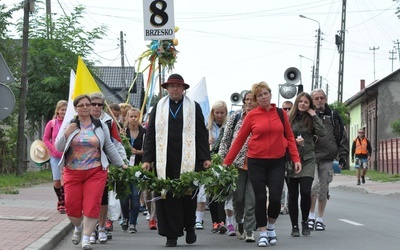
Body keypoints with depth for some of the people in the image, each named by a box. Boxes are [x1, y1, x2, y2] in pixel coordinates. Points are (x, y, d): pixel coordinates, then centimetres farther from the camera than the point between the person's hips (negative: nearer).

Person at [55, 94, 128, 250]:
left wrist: (121, 164, 16)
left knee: (92, 206, -9)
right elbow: (58, 147, 3)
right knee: (72, 206, 0)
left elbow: (109, 147, 15)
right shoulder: (69, 125, 6)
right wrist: (66, 133, -12)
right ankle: (78, 228, 31)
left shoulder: (100, 125, 8)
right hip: (72, 172, 1)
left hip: (95, 172, 0)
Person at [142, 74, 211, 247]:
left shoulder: (194, 107, 9)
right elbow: (150, 135, 9)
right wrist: (147, 159, 2)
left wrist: (205, 158, -2)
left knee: (189, 195, 2)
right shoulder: (158, 108, 12)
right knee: (166, 197, -1)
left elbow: (202, 134, 5)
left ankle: (189, 228, 24)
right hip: (164, 161, 1)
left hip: (188, 160, -1)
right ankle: (171, 235, 5)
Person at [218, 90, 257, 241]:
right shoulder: (235, 118, 8)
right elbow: (225, 140, 8)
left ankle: (249, 230, 0)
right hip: (237, 163, 1)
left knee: (251, 198, -6)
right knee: (238, 197, 6)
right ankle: (240, 222, 31)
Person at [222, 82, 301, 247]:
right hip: (256, 162, -1)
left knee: (275, 198, -4)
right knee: (260, 198, 1)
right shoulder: (252, 115, -2)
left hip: (277, 162, 1)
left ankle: (271, 227, 23)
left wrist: (296, 159, -1)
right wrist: (226, 162, 1)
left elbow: (289, 137, 8)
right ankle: (263, 233, 15)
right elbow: (239, 139, 1)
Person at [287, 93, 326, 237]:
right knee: (293, 194, 2)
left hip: (307, 160, 0)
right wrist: (293, 141, -11)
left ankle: (304, 221, 9)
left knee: (305, 192, -13)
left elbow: (322, 133, -8)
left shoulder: (311, 120, 7)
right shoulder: (289, 119, 4)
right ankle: (294, 226, 13)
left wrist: (314, 115, -6)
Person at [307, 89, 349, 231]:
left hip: (327, 159, 2)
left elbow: (341, 136, 11)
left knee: (323, 190, 6)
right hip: (311, 157, -2)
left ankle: (320, 219, 19)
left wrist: (343, 155, 5)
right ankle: (311, 215, -1)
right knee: (313, 185, -19)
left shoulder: (333, 115, 9)